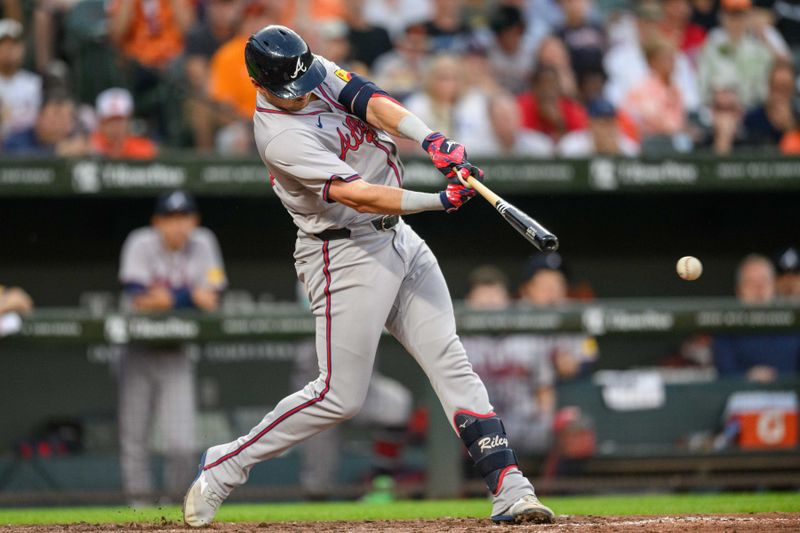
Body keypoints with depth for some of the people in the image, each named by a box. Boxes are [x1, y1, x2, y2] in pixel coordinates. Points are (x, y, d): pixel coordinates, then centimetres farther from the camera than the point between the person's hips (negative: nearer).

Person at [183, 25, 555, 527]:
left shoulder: (320, 73, 2)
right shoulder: (281, 136, -22)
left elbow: (374, 103, -12)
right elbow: (357, 196, -28)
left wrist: (433, 141, -30)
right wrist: (440, 200, -33)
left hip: (399, 240, 8)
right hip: (346, 254, -8)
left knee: (451, 361, -3)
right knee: (340, 396, -6)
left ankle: (509, 487, -8)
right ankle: (224, 467, 7)